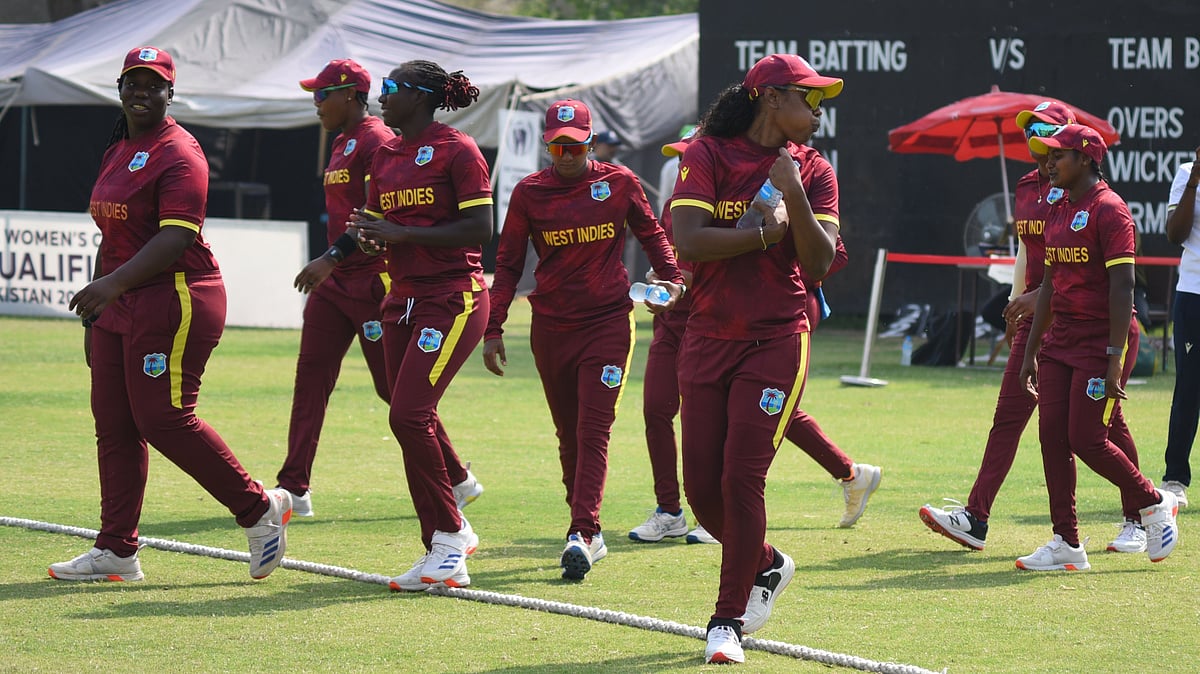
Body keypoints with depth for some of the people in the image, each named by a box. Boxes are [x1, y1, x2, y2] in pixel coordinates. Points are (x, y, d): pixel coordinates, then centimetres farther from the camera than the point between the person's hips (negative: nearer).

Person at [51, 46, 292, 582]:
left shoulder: (179, 155, -12)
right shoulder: (118, 151, 18)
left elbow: (174, 238, -23)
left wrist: (112, 283, -34)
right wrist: (94, 316, 22)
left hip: (174, 301, -9)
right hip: (119, 307, 9)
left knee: (162, 419, -11)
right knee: (113, 423, 6)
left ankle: (259, 508, 3)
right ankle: (116, 552, 10)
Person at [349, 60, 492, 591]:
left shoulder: (457, 150, -8)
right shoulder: (386, 154, 15)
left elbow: (479, 229, -15)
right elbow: (377, 224, 21)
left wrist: (400, 232, -18)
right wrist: (367, 233, -3)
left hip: (453, 298, -8)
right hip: (403, 300, 8)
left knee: (409, 414, -17)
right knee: (415, 420, 10)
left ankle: (447, 542, -10)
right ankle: (452, 534, 24)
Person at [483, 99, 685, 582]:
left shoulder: (619, 183, 1)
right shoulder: (529, 193, 2)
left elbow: (651, 234, 14)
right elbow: (508, 264, 6)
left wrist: (673, 279, -3)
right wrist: (493, 328, 0)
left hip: (609, 323, -2)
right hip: (551, 328, 2)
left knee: (593, 431, -13)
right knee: (569, 435, 8)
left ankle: (582, 534, -20)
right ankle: (589, 534, 18)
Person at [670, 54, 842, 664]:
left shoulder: (813, 171, 5)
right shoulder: (707, 156, 0)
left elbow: (817, 266, -5)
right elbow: (688, 241, -13)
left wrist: (794, 196, -15)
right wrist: (764, 233, -12)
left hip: (777, 341, -1)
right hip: (708, 338, 1)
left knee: (741, 480, -11)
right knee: (702, 487, 3)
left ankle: (728, 620, -1)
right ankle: (766, 565, 31)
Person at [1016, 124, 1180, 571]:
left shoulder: (1109, 210, -12)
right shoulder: (1059, 212, 15)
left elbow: (1122, 286, -17)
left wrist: (1115, 357, -22)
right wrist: (1031, 352, 17)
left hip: (1099, 342, -9)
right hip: (1059, 343, 9)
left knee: (1086, 440, -10)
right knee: (1052, 437, 1)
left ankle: (1154, 505, 12)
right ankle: (1067, 544, 6)